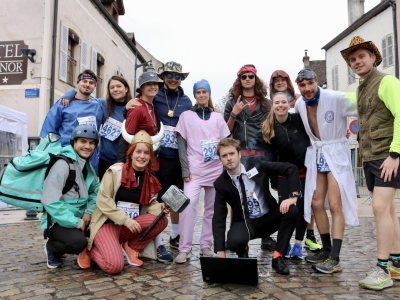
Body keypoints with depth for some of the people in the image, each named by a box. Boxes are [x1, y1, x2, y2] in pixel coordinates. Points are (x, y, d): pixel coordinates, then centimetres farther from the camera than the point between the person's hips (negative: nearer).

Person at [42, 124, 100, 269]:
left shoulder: (88, 165, 8)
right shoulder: (63, 164, -18)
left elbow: (96, 191, 10)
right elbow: (50, 201, -26)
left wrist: (89, 212, -9)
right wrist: (75, 222, -24)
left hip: (80, 218, 8)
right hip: (58, 222, -8)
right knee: (78, 241, -32)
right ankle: (51, 247, 1)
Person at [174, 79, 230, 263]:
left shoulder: (218, 117, 12)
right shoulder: (186, 116, 7)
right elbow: (181, 145, 1)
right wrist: (185, 169, -9)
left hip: (215, 170, 3)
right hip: (194, 170, -2)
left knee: (212, 209, 5)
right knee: (188, 204, -17)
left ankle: (206, 245, 16)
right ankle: (184, 249, -10)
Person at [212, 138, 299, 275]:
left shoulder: (255, 164, -11)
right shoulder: (221, 184, -12)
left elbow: (291, 169, -8)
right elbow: (218, 219, -13)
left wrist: (293, 196, -22)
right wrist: (220, 252, -21)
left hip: (269, 218, 2)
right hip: (245, 222, -2)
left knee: (292, 210, -27)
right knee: (234, 241, -34)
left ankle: (277, 257, -10)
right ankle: (243, 252, 6)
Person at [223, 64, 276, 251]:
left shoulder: (266, 103, 16)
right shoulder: (232, 103, 12)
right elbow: (226, 131, 7)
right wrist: (234, 113, -8)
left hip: (263, 153, 1)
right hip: (241, 154, -1)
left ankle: (266, 237, 11)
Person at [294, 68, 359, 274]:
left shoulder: (336, 98, -18)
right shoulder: (299, 105, -1)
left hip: (336, 153, -6)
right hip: (316, 154, 6)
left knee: (335, 205, -8)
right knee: (316, 203, 7)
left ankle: (335, 259, -2)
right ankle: (327, 250, 23)